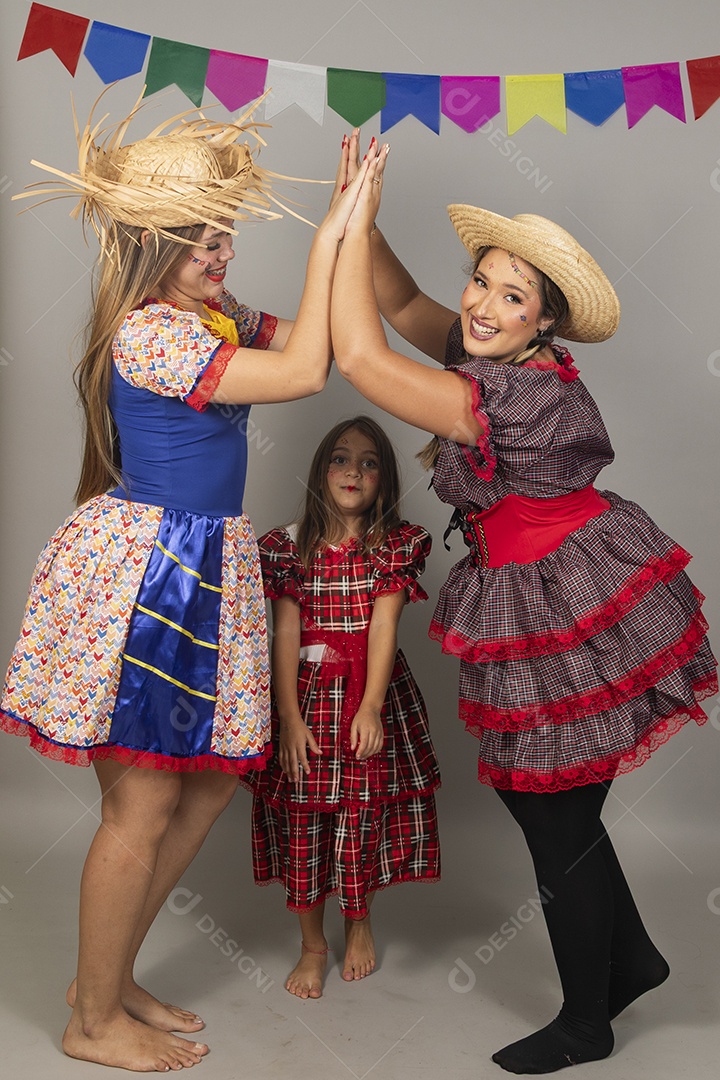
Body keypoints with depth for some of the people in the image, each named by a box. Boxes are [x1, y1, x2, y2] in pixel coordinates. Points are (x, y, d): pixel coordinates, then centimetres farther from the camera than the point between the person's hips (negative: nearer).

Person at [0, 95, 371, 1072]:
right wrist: (325, 239, -12)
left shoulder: (216, 318, 12)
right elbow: (303, 374, -20)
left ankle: (107, 978, 32)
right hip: (145, 570, -9)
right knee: (142, 806, 2)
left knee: (210, 785, 15)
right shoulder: (149, 331, -17)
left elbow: (332, 337, 11)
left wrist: (357, 229, 3)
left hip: (202, 571, 10)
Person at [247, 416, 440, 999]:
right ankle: (313, 942, 23)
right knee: (302, 817, 2)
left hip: (373, 691, 0)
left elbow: (383, 626, -9)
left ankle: (359, 923, 34)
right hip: (308, 692, 0)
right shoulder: (290, 545, 1)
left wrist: (370, 706, -16)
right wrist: (288, 716, -9)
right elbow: (286, 633, -4)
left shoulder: (397, 543, 0)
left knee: (367, 810, 6)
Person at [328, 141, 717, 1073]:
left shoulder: (509, 398, -25)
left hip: (566, 617, -10)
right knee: (552, 805, 21)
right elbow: (404, 305, 13)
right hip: (577, 606, 10)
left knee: (556, 826, 7)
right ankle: (629, 959, 42)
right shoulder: (515, 363, 4)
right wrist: (360, 220, 0)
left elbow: (359, 357, -26)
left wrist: (356, 223, -17)